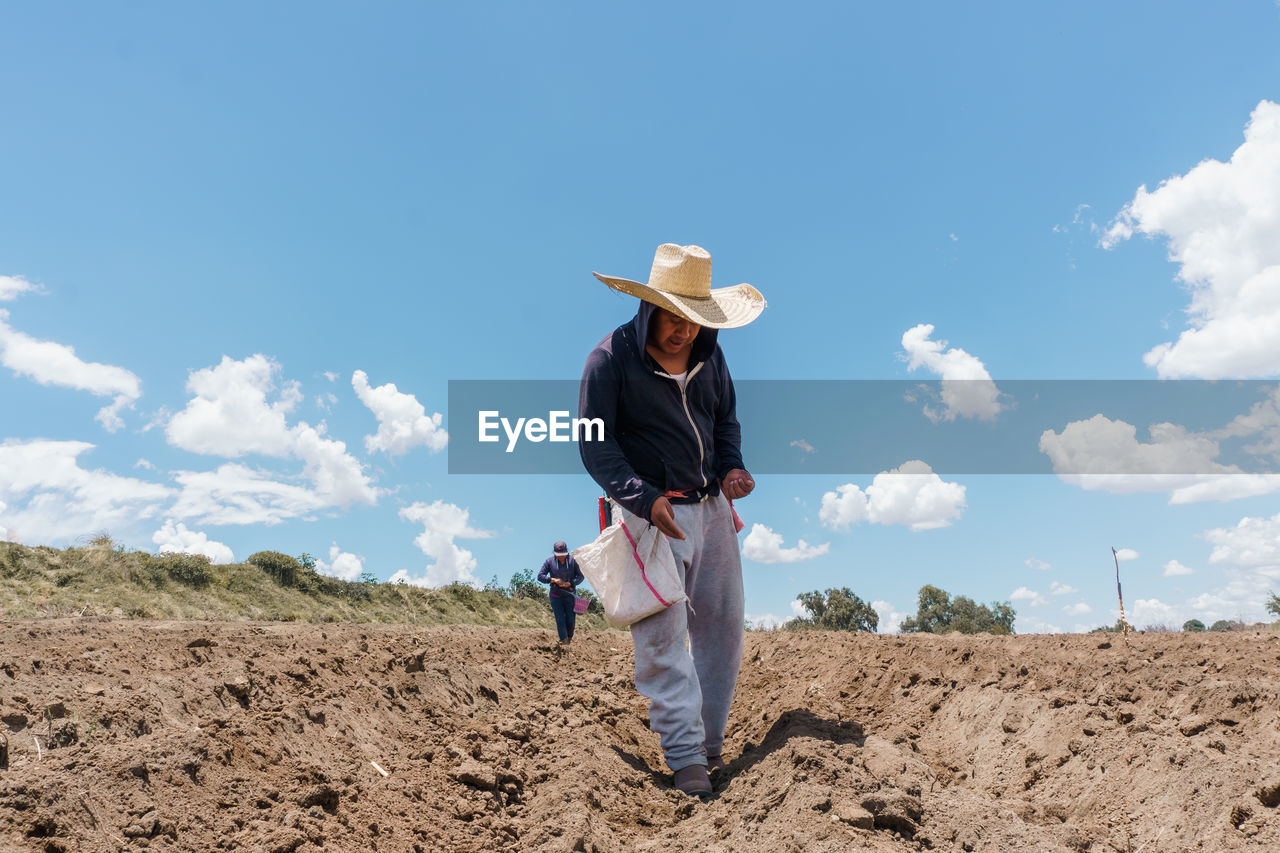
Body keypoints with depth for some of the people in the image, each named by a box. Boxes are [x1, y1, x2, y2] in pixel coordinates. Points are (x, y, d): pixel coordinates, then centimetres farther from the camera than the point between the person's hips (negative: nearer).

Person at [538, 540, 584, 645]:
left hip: (569, 595, 1)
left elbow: (580, 576, 0)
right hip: (555, 596, 0)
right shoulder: (550, 561, -2)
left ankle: (569, 638, 25)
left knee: (571, 620, 0)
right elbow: (540, 576, -4)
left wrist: (570, 583, -17)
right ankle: (564, 642, -2)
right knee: (560, 620, -7)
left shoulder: (572, 561, -2)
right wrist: (553, 580, -19)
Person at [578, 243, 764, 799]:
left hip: (712, 506, 6)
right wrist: (644, 498, -22)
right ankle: (686, 756, 6)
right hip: (652, 511, -6)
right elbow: (596, 445, -11)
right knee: (662, 636, -6)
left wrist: (732, 465, -1)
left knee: (723, 626, 11)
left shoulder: (709, 353, 5)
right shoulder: (611, 358, -12)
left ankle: (710, 738, 28)